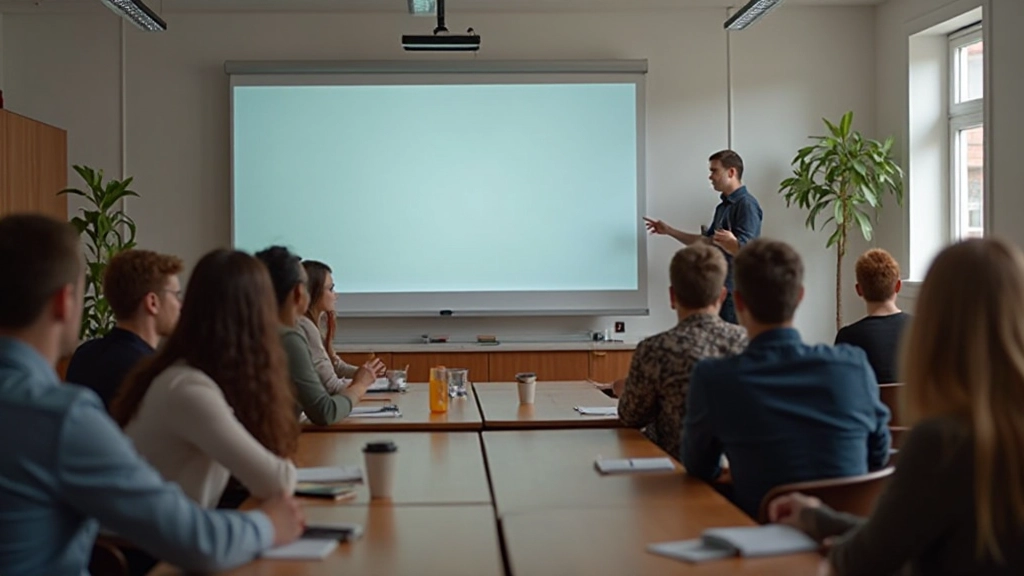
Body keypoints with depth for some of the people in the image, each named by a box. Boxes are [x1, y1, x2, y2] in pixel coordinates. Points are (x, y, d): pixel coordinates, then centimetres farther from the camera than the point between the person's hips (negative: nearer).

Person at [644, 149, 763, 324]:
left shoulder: (746, 204, -13)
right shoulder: (723, 206, 16)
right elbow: (705, 241, 24)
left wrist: (730, 242, -37)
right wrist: (669, 230, 21)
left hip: (736, 290, -10)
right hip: (720, 287, 10)